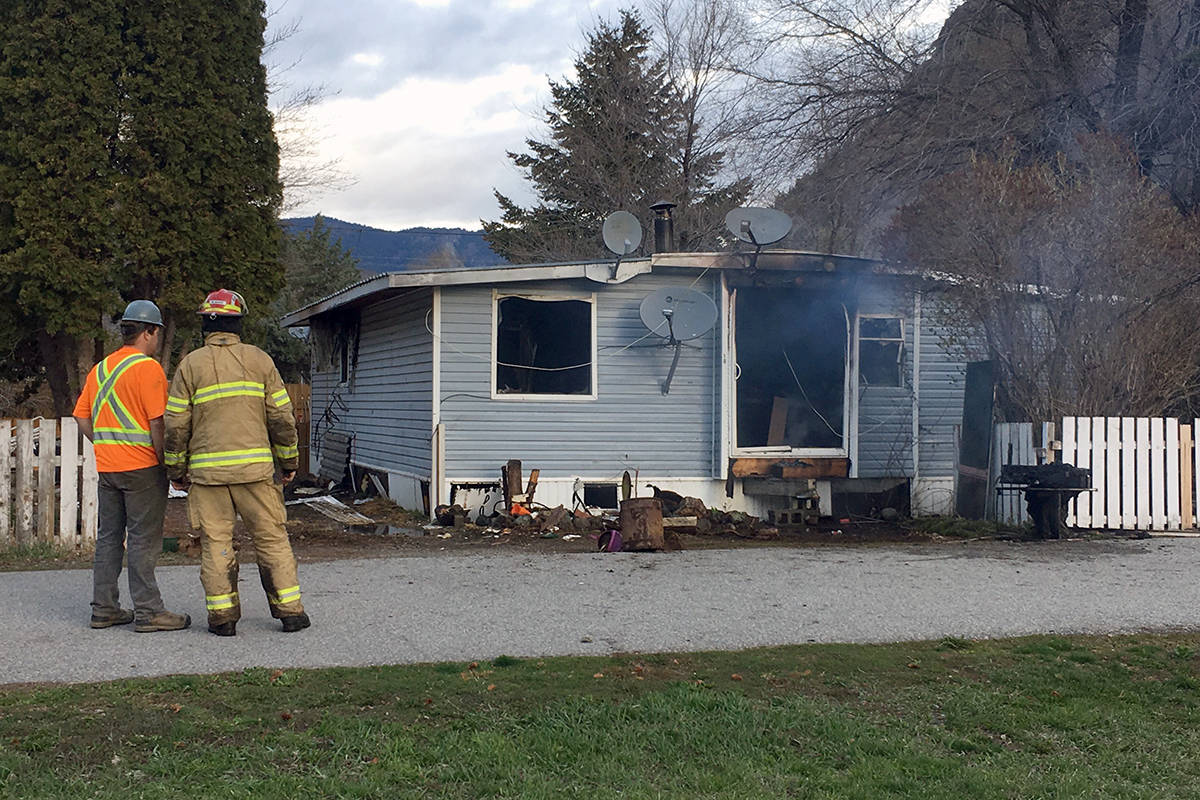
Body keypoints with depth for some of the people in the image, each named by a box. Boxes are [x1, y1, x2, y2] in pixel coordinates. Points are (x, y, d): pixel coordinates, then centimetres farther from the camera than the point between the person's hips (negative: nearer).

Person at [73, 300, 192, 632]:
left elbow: (82, 416, 15)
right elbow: (158, 422, -17)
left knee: (109, 536, 12)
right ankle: (148, 611, -1)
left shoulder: (100, 368, 13)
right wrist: (170, 465, -11)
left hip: (107, 467, 8)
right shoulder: (147, 368, -11)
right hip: (142, 467, -8)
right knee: (143, 539, -4)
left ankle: (104, 608, 17)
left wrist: (107, 445, 17)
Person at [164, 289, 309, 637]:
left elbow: (176, 424, 0)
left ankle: (222, 616, 8)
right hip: (255, 467, 0)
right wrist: (288, 461, 13)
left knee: (215, 542, 6)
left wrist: (176, 471, 10)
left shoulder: (191, 364, 1)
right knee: (272, 537, 7)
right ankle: (289, 610, 8)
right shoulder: (259, 359, 3)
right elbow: (282, 417, 3)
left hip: (206, 470, 0)